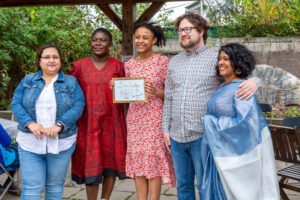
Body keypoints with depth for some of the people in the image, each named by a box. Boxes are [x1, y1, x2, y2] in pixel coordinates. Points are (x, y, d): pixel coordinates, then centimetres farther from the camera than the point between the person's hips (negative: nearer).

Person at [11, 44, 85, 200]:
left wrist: (59, 125, -19)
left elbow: (78, 106, -6)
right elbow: (16, 104, 2)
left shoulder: (71, 82, 6)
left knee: (55, 186, 12)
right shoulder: (27, 81, 9)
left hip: (61, 143, 0)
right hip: (30, 142, 0)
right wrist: (30, 123, -16)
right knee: (31, 187, -3)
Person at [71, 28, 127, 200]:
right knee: (91, 165, 1)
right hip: (88, 123, 0)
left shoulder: (118, 66, 4)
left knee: (111, 162, 6)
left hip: (112, 122, 1)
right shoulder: (79, 66, 4)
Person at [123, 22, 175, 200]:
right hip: (135, 118, 4)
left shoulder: (163, 61, -4)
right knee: (137, 161, 6)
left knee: (154, 160, -3)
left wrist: (155, 91, -21)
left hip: (155, 118, -4)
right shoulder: (129, 65, 9)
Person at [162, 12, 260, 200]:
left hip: (203, 136, -5)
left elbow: (244, 75, -4)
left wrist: (254, 81, -27)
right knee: (183, 185, 15)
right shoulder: (174, 62, 12)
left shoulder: (216, 58, -2)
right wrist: (166, 128, 11)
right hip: (177, 136, 5)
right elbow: (168, 98, 15)